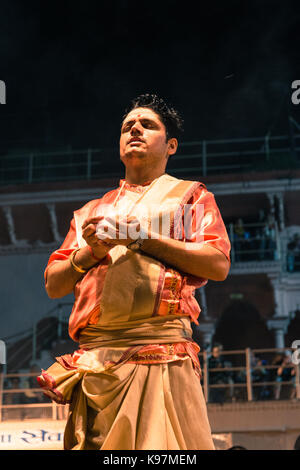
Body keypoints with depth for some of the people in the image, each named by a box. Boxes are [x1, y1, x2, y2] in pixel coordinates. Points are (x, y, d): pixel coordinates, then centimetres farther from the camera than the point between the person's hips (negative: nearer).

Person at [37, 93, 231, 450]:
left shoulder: (189, 194, 17)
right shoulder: (92, 210, 28)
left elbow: (218, 265, 0)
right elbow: (53, 284, 22)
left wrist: (143, 238, -4)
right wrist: (90, 252, 3)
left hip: (159, 349, -3)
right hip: (95, 357, 4)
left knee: (160, 447, -15)